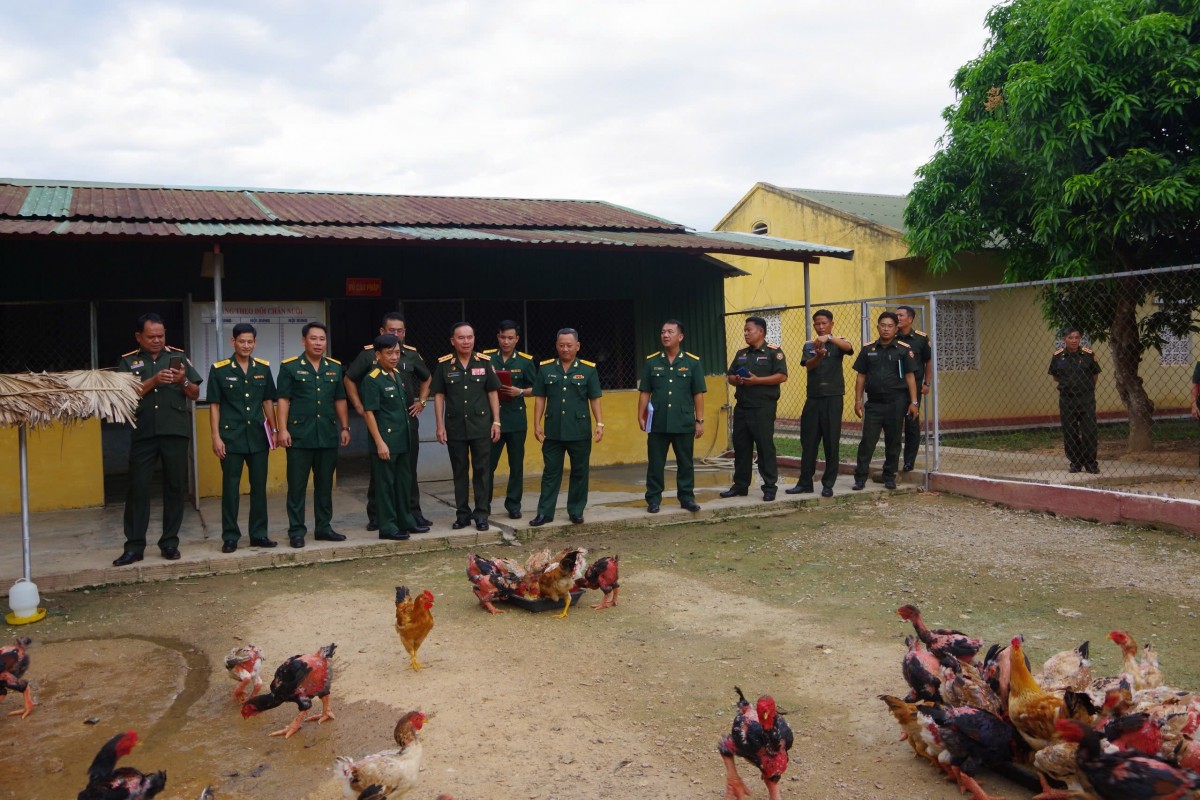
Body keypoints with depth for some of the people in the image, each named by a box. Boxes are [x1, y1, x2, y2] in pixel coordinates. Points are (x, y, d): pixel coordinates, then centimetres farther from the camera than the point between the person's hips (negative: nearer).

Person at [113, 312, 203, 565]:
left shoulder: (178, 356, 9)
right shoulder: (128, 361, 7)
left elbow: (195, 394, 9)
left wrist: (183, 381, -11)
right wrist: (154, 380, -18)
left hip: (175, 432, 1)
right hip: (143, 434, -1)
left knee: (175, 488, 4)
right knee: (138, 488, -1)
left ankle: (170, 543, 12)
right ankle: (134, 545, 5)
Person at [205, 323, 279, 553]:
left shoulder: (263, 368, 6)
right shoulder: (219, 370, -3)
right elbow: (214, 405, -2)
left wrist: (274, 429, 9)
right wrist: (216, 436, -7)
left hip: (258, 436, 3)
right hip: (231, 436, -3)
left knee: (259, 486, 7)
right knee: (230, 487, 3)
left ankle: (259, 534, 17)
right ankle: (230, 537, 11)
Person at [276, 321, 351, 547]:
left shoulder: (335, 367, 10)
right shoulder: (290, 366, -1)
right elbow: (283, 400, -3)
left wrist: (345, 428, 9)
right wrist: (283, 429, -10)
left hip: (328, 435, 4)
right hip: (299, 435, -4)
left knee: (325, 484, 10)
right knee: (297, 486, 1)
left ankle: (323, 527, 20)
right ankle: (296, 531, 8)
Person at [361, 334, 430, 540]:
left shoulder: (398, 374, 10)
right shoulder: (372, 380, -13)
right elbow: (369, 413, -15)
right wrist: (379, 442, -18)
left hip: (402, 439, 8)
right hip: (385, 441, -8)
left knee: (403, 481, 15)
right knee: (385, 483, 0)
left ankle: (405, 521, 25)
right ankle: (387, 527, 7)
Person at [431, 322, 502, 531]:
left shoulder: (484, 362, 1)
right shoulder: (444, 364, 0)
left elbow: (492, 393, 5)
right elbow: (439, 396, 3)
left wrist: (496, 421, 0)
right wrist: (440, 425, -2)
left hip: (481, 425, 0)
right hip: (455, 427, 0)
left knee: (482, 470, 2)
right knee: (459, 471, 9)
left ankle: (481, 514, 10)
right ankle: (462, 514, 18)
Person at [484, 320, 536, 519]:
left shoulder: (525, 361, 2)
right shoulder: (486, 358, 3)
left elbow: (535, 388, 6)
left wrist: (520, 392, -12)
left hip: (516, 420, 0)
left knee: (516, 465, 7)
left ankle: (513, 505, 18)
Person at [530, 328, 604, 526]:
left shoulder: (588, 369, 1)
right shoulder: (545, 368, 4)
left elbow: (595, 399, 2)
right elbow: (539, 398, 6)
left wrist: (600, 423, -6)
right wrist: (537, 424, 0)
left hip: (580, 432, -1)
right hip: (553, 432, 1)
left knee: (579, 473, 8)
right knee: (550, 472, 5)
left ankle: (576, 511, 19)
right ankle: (545, 512, 10)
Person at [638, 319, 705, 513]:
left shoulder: (692, 362, 1)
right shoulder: (651, 361, 4)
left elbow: (698, 394, 2)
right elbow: (644, 392, 5)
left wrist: (700, 421, -1)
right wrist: (640, 416, -1)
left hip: (684, 423, 0)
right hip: (658, 423, 1)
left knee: (685, 463, 8)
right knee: (655, 464, 6)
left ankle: (687, 497, 20)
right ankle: (653, 499, 15)